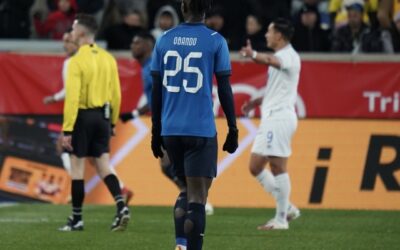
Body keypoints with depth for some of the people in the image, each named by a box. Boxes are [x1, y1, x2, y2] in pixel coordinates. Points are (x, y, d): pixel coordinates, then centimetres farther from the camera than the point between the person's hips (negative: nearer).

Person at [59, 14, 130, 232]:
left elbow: (72, 97, -17)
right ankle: (121, 207, -9)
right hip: (103, 116, 6)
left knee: (77, 168, 4)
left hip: (83, 116, -6)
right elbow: (116, 94, 10)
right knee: (103, 166, 10)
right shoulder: (108, 59, 7)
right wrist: (112, 122, 20)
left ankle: (77, 219, 8)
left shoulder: (77, 61, -13)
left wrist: (67, 129, -16)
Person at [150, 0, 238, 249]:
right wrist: (233, 130, 5)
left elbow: (156, 91, 10)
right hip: (201, 130, -4)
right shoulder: (215, 42, -3)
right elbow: (225, 90, -3)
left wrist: (156, 132, 17)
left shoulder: (165, 41, 7)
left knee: (187, 191, 19)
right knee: (197, 198, -3)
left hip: (170, 131, 4)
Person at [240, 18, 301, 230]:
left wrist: (254, 55, -56)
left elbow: (271, 61, -36)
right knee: (255, 167, 9)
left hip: (280, 117, -10)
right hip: (270, 118, 10)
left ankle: (281, 219, -6)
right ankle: (286, 208, 13)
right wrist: (255, 102, 18)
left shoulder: (288, 55, -11)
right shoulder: (280, 57, 20)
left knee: (278, 167, -9)